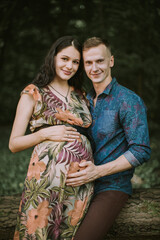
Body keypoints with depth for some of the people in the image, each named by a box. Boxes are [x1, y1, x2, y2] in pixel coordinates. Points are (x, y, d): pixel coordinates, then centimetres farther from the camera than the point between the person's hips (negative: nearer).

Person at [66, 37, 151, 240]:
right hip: (83, 184, 7)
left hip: (112, 186, -6)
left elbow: (141, 152, -16)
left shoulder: (129, 100, -11)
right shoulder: (85, 100, 12)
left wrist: (97, 171, -21)